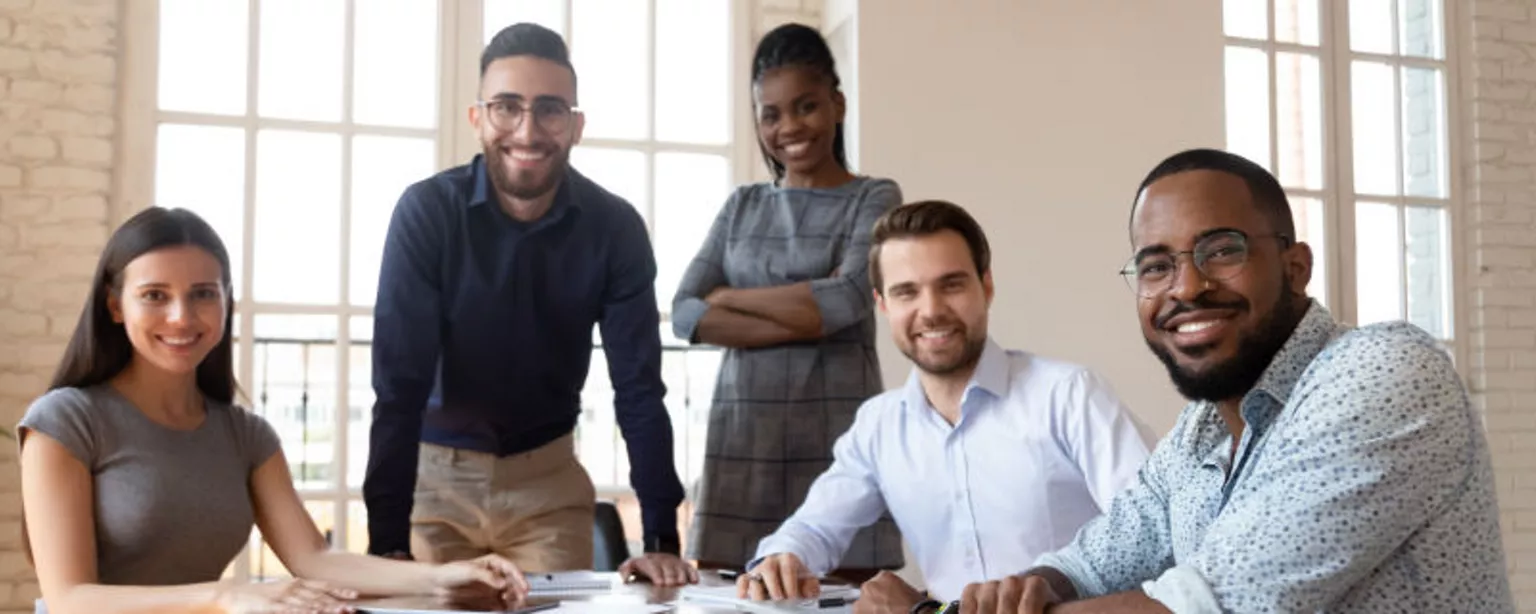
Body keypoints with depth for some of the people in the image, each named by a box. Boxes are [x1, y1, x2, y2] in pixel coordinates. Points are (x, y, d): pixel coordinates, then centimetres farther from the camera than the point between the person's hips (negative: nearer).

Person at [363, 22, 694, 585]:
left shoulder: (615, 227, -14)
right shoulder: (426, 212, -18)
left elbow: (639, 388, -14)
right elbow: (399, 384, -21)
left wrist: (661, 538, -20)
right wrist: (389, 543, -28)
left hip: (548, 477, 1)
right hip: (436, 472, -1)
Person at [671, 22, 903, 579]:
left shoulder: (874, 198, 5)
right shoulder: (742, 206, 15)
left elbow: (849, 300, -12)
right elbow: (685, 315, 2)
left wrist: (729, 296, -2)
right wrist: (807, 316, -10)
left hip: (839, 434, -3)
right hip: (742, 434, 3)